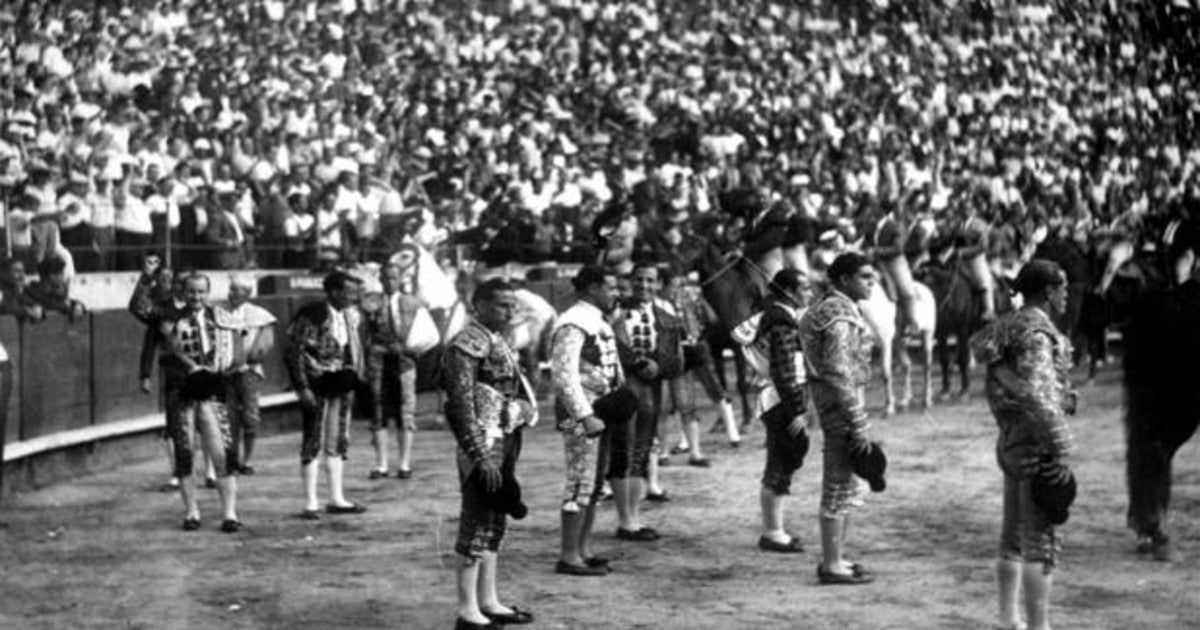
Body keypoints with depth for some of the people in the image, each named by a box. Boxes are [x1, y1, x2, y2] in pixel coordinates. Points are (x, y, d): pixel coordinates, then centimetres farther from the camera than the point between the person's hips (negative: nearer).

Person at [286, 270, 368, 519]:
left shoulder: (350, 316, 7)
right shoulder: (312, 316, -15)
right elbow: (295, 353, -15)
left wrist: (353, 380, 10)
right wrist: (303, 388, -18)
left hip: (341, 384, 7)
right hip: (317, 385, -7)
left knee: (339, 442, 12)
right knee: (313, 442, -2)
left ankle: (336, 499, 21)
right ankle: (310, 503, 3)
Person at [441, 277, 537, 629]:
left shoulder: (497, 342, 15)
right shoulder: (467, 346, -14)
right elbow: (462, 406, -20)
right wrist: (481, 457, -23)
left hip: (504, 448, 9)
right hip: (484, 450, -9)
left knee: (495, 523, 14)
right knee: (478, 525, -5)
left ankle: (489, 602, 23)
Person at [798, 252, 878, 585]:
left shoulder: (838, 309, 14)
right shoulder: (840, 316, -18)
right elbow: (839, 373, -23)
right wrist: (858, 425, -22)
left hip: (844, 399, 10)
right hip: (841, 404, -10)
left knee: (848, 486, 16)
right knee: (839, 486, -4)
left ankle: (836, 558, 24)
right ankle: (831, 567, 2)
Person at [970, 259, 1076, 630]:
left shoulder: (1007, 326, 12)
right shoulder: (1037, 332, -17)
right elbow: (1037, 395, -25)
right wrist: (1060, 450, -23)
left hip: (1010, 444, 10)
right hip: (1036, 447, -10)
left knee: (1013, 540, 15)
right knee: (1042, 544, -6)